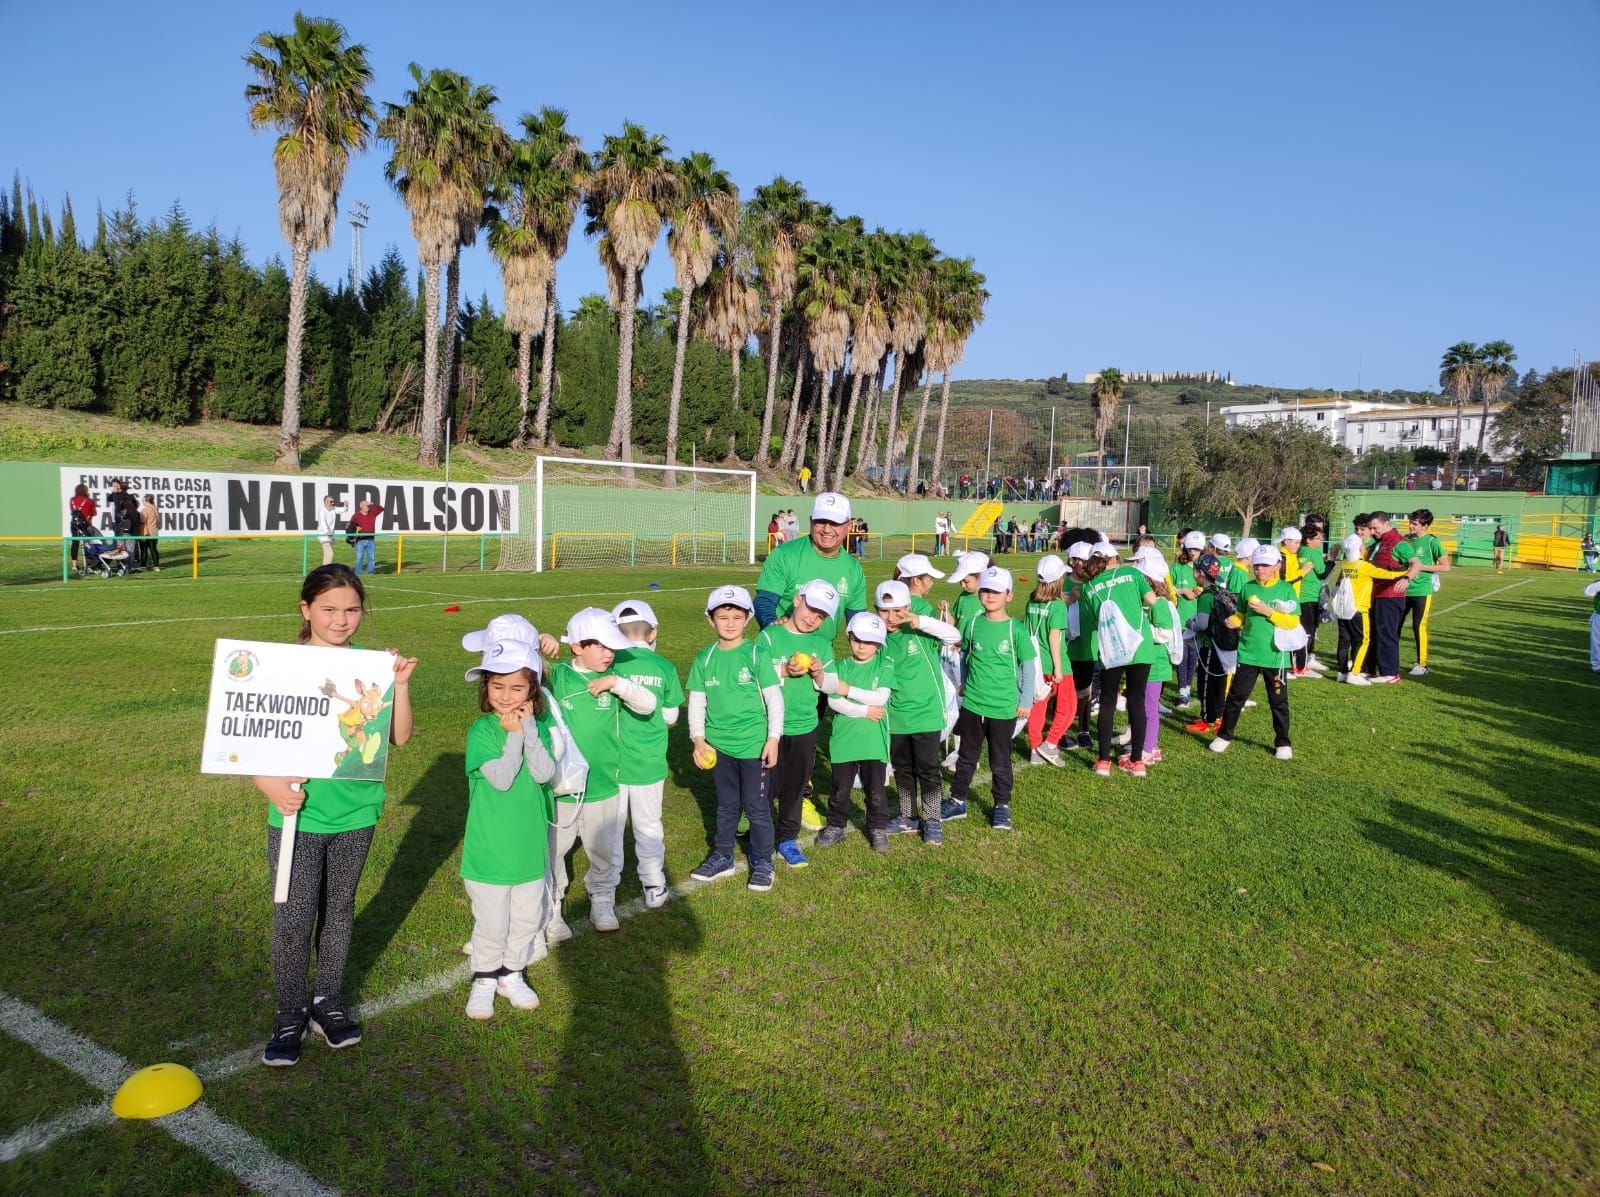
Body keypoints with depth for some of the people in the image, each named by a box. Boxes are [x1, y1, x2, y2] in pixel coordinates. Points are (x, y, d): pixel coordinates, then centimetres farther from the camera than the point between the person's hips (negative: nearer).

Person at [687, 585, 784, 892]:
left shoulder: (757, 654, -8)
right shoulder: (705, 659, 1)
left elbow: (774, 698, -5)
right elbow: (697, 702, 5)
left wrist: (773, 738, -9)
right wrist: (698, 739, -3)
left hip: (754, 744, -3)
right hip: (718, 745, 3)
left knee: (757, 807, 6)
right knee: (726, 805, 18)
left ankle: (763, 863, 21)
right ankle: (722, 857, 32)